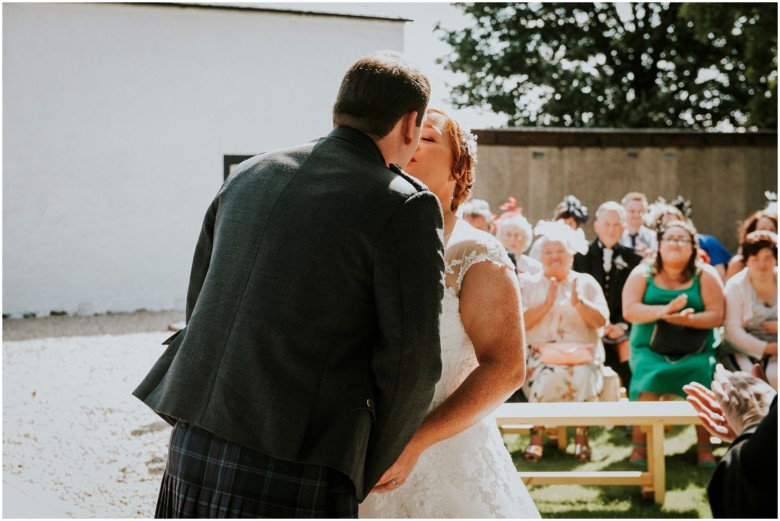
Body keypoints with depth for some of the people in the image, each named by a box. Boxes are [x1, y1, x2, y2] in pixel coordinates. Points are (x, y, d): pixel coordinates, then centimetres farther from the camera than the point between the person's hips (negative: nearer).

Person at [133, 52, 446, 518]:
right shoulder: (405, 207, -6)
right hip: (295, 478, -6)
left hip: (193, 450, 7)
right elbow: (410, 362, -7)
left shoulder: (248, 176, 14)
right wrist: (364, 475, 8)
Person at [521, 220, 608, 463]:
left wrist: (579, 303, -14)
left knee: (582, 377, -32)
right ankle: (537, 433, -21)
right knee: (546, 377, -33)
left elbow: (601, 320, 2)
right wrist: (546, 304, -13)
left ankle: (582, 434, -18)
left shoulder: (586, 282, 13)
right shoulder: (530, 284, 12)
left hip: (581, 354, 1)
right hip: (541, 354, 0)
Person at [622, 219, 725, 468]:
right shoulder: (642, 274, 6)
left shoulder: (705, 275, 5)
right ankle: (640, 445, -18)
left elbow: (716, 315, -5)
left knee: (703, 375, -29)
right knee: (649, 377, -30)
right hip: (651, 348, 0)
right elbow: (629, 310, -8)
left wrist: (686, 319, -22)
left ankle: (704, 447, -16)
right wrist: (663, 311, -23)